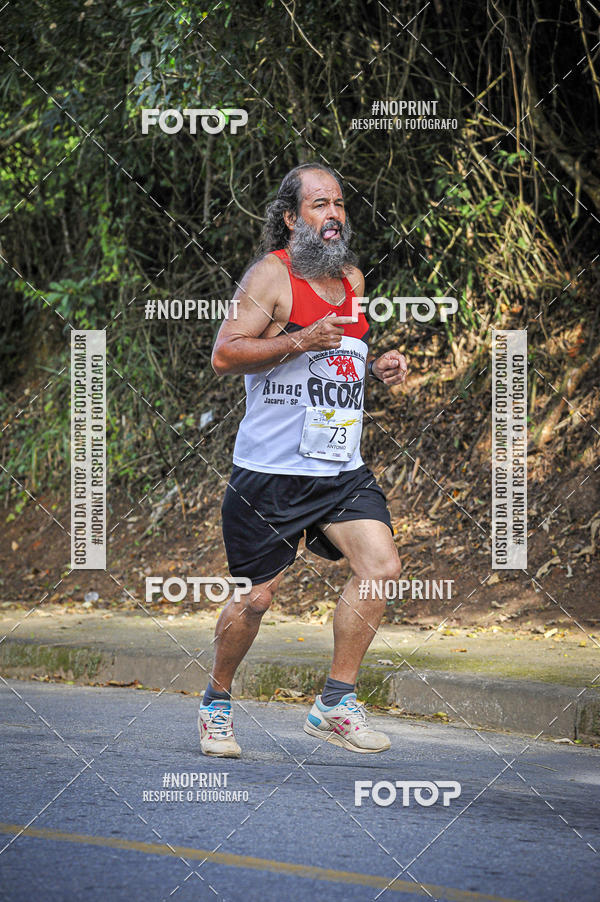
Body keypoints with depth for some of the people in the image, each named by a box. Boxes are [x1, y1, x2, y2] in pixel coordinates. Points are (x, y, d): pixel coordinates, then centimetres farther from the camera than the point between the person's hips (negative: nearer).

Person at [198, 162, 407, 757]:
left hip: (342, 469, 6)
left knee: (381, 566, -13)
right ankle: (216, 700, 25)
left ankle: (335, 706, -4)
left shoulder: (352, 279, 12)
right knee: (256, 596, 0)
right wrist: (300, 340, -24)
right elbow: (223, 356, -16)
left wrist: (379, 368, 6)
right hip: (269, 469, -5)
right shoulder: (271, 275, -8)